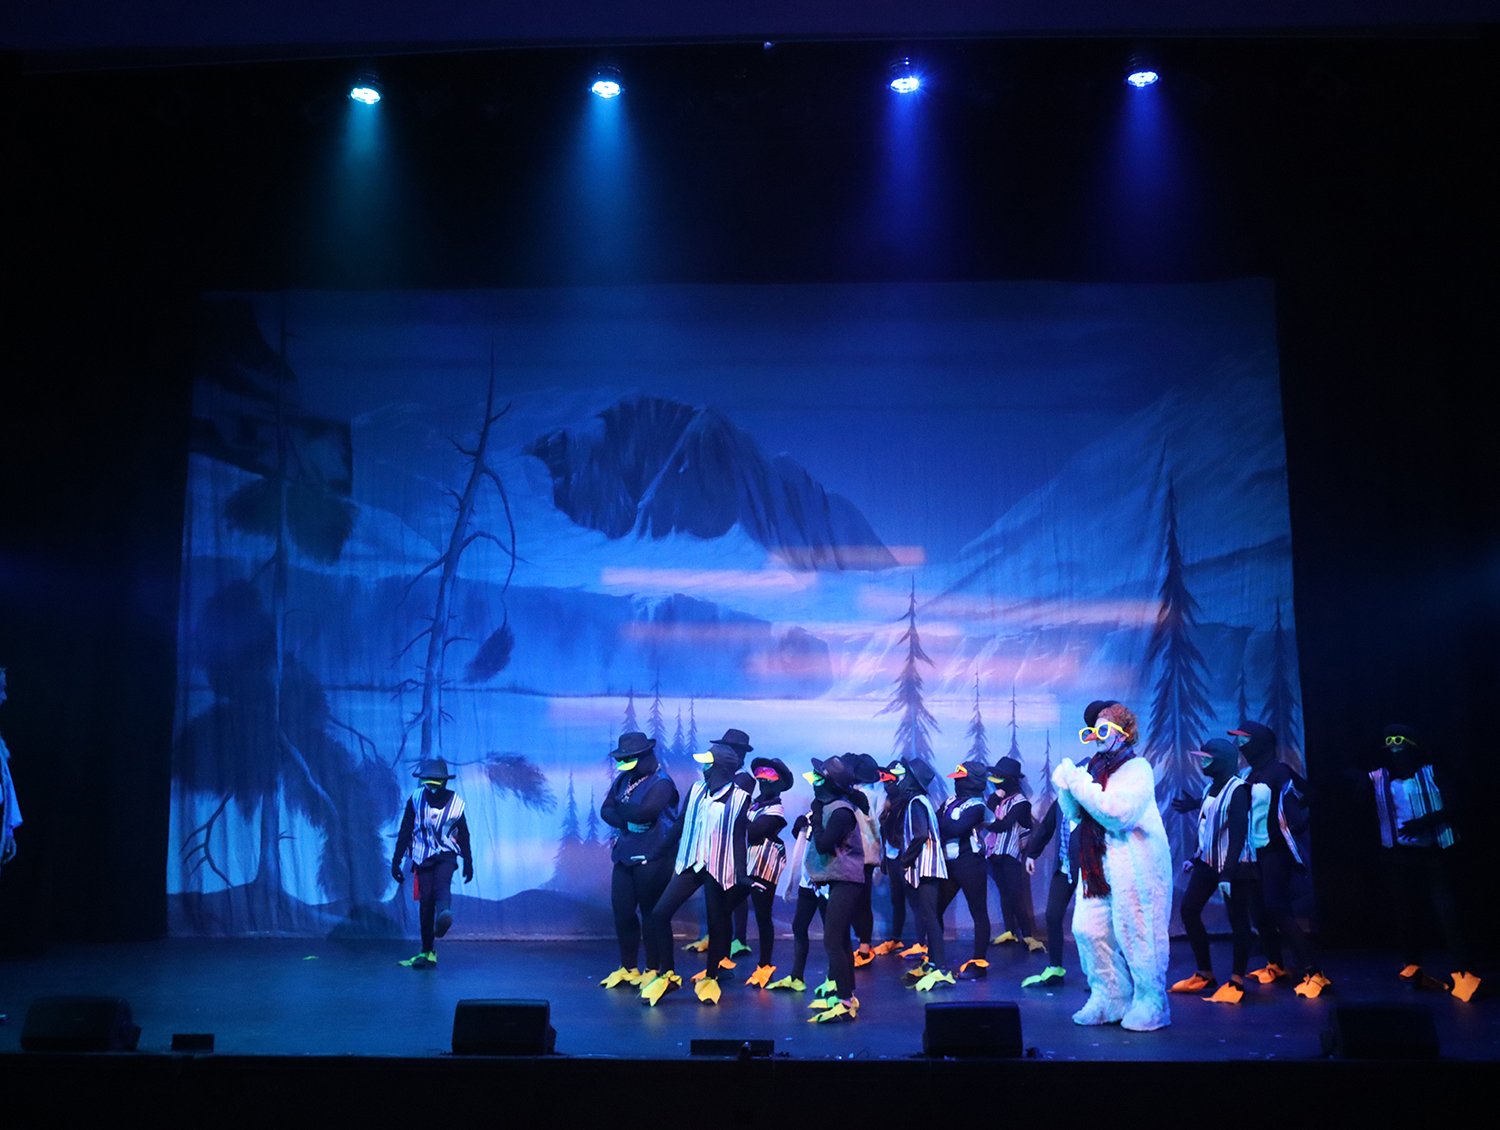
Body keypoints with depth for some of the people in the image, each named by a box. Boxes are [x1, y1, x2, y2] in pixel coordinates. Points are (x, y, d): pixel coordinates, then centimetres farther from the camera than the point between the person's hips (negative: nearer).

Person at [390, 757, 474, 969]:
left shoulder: (455, 802, -2)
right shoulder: (415, 800, -3)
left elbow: (463, 835, 8)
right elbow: (404, 833, 2)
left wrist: (468, 863, 10)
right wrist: (396, 862, 0)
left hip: (446, 855, -1)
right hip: (422, 858, 1)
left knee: (442, 886, -29)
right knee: (425, 901, -3)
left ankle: (444, 916, -58)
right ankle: (427, 951, 6)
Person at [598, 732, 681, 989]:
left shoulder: (661, 783, -10)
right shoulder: (622, 779, 11)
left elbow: (644, 811, -25)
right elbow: (606, 811, 2)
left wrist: (621, 808, -7)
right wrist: (630, 820, -14)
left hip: (652, 858, -7)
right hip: (624, 855, 7)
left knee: (651, 913, 1)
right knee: (622, 911, 8)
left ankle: (653, 970, 12)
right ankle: (627, 967, 21)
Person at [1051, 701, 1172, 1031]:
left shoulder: (1137, 768, -7)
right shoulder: (1094, 768, 13)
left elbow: (1118, 814, -21)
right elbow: (1075, 814, 16)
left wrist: (1080, 784, -18)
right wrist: (1065, 787, -2)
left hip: (1135, 864, -7)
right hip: (1099, 864, 7)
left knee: (1134, 933, -4)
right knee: (1088, 929, 1)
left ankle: (1151, 1004, 10)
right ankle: (1109, 998, 14)